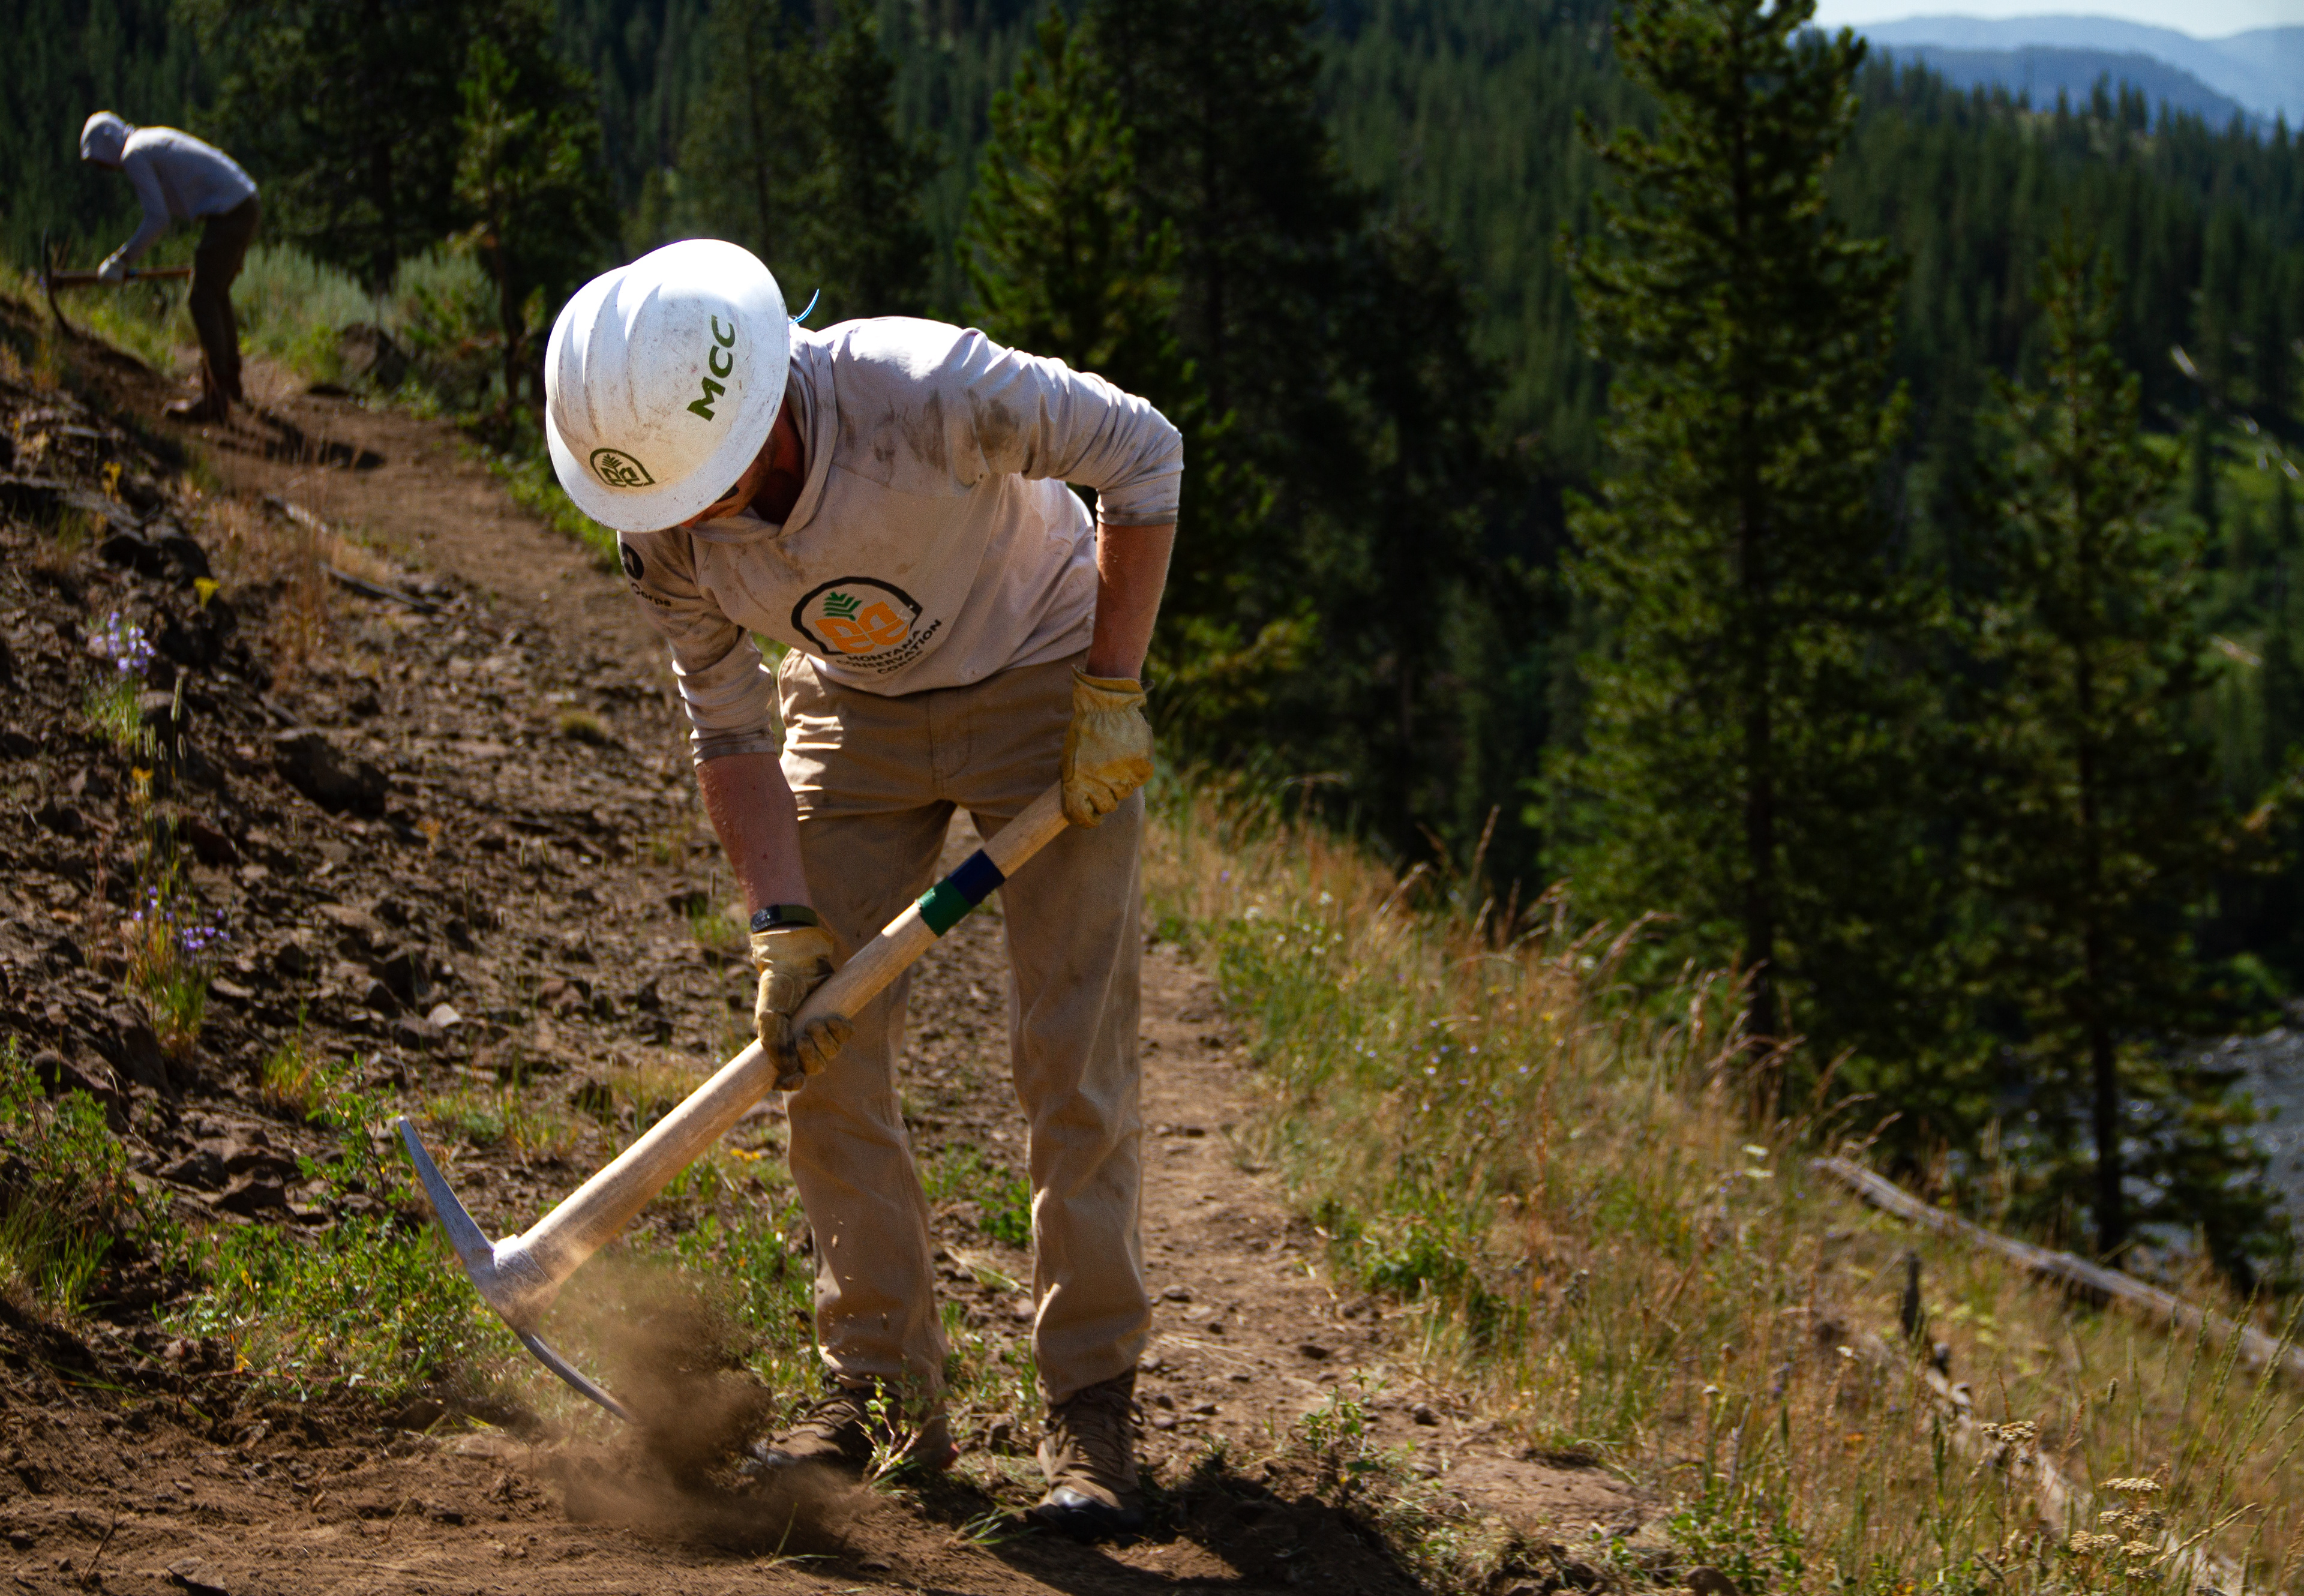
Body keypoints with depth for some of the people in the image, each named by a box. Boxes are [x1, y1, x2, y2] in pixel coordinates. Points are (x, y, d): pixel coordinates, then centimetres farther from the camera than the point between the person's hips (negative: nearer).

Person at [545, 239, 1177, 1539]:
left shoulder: (934, 394, -36)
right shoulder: (664, 521, -21)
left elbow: (1144, 453, -20)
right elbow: (731, 731, -8)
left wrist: (1112, 689, -19)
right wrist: (784, 929, -17)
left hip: (1043, 688, -4)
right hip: (853, 710, 4)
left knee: (1074, 1054, -10)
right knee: (826, 1050, -2)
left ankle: (1092, 1406, -3)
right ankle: (884, 1393, 9)